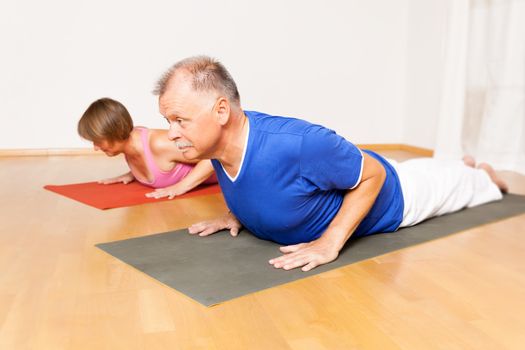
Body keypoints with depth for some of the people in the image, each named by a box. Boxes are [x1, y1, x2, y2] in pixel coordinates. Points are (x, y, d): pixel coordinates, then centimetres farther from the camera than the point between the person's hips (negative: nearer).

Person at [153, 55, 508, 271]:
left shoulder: (296, 143, -48)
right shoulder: (222, 141, -25)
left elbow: (373, 173, -33)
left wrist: (330, 243, -38)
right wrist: (237, 212, -13)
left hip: (385, 199, -6)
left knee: (439, 183, 28)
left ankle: (482, 174, 61)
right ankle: (462, 164, 67)